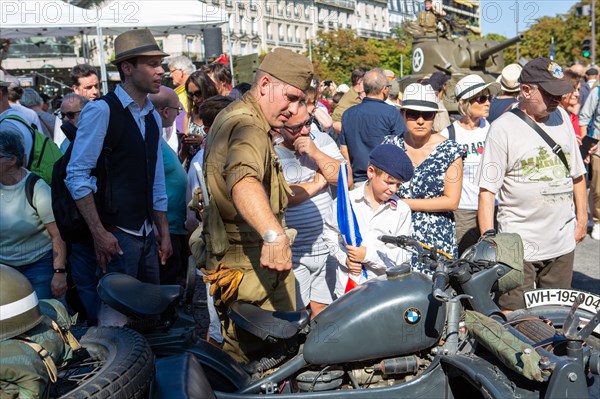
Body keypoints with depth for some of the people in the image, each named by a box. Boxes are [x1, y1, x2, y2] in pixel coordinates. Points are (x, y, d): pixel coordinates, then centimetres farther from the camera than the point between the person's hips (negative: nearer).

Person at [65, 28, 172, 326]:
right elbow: (77, 175, -14)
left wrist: (163, 231, 15)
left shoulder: (153, 117, 12)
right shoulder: (101, 111, -11)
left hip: (146, 236, 7)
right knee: (115, 318, -4)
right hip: (115, 236, -7)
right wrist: (98, 232, -18)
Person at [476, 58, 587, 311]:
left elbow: (577, 174, 19)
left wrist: (581, 219, 17)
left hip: (563, 243, 6)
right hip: (518, 246, -5)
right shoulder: (503, 128, -8)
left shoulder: (562, 118, 10)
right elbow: (487, 190, -11)